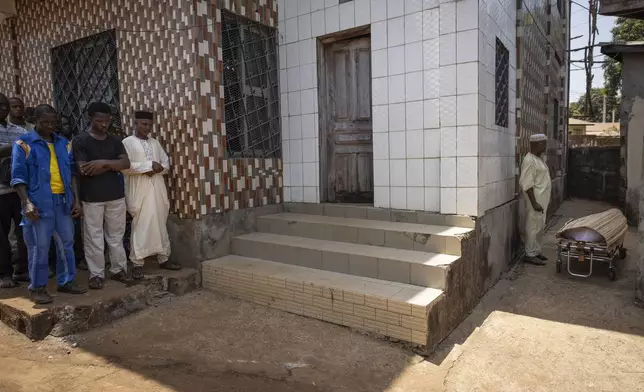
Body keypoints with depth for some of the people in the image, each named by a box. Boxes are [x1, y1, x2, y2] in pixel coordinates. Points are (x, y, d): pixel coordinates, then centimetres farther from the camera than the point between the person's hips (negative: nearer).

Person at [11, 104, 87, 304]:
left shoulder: (63, 143, 12)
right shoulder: (23, 143, -2)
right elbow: (18, 177, -6)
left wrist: (76, 199, 6)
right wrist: (27, 203, -16)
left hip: (63, 201, 5)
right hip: (39, 203, -4)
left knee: (66, 243, 11)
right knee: (39, 247, 3)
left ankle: (66, 281, 24)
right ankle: (37, 287, 16)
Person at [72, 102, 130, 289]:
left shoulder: (114, 140, 9)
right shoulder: (80, 141, -5)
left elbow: (126, 163, -3)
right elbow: (84, 170, -15)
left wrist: (103, 163, -17)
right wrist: (113, 165, -8)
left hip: (116, 195, 4)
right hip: (92, 198, -3)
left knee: (116, 236, 11)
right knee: (94, 238, 4)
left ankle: (119, 269, 22)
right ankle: (96, 274, 16)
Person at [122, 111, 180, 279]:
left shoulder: (155, 142, 16)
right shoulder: (127, 142, -1)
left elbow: (166, 163, 14)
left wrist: (156, 169, -7)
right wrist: (149, 165, -16)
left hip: (157, 188, 5)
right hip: (139, 190, -5)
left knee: (161, 224, 8)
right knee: (140, 226, -3)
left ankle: (164, 258, 16)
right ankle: (138, 263, 5)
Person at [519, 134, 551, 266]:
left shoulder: (539, 158, 13)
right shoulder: (529, 160, -18)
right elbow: (527, 184, -22)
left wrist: (543, 201, 20)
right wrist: (534, 203, -24)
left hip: (542, 200, 10)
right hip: (536, 200, -10)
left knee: (540, 227, 16)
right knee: (534, 227, -3)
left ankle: (537, 251, 26)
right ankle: (530, 255, 5)